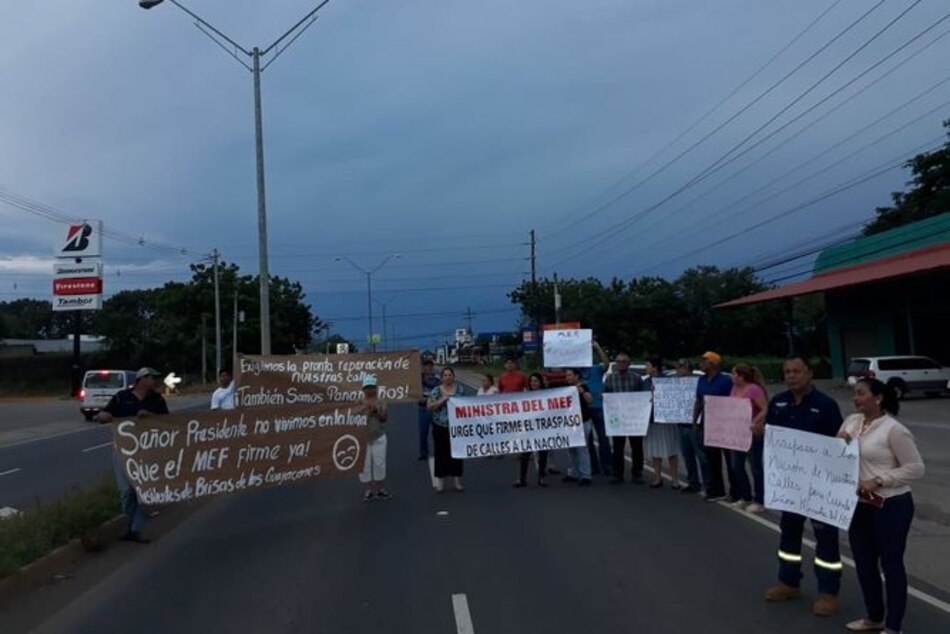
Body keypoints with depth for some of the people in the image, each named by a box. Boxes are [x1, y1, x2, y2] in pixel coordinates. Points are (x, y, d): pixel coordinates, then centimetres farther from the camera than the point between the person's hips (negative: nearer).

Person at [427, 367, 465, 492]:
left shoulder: (460, 389, 4)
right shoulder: (436, 390, 0)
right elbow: (430, 407, -6)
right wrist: (442, 400, -18)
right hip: (440, 426, -1)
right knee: (441, 453, 3)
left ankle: (458, 481, 15)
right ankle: (441, 482, 13)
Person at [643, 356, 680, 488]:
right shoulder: (645, 382, 8)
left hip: (666, 419, -5)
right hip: (650, 419, 5)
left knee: (671, 451, 1)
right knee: (654, 451, 10)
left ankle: (675, 479, 9)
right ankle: (657, 478, 21)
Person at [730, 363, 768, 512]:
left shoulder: (754, 389, -17)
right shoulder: (735, 388, 7)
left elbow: (765, 409, -21)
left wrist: (755, 422, -34)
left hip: (754, 433, -8)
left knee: (755, 466, 3)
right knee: (736, 465, 12)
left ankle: (759, 501, 14)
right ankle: (746, 497, 27)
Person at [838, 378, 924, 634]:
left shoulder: (894, 430, -15)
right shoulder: (851, 421, 5)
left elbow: (916, 468, -15)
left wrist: (878, 481, -21)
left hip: (890, 507, -7)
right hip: (859, 506, 7)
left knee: (891, 564, 5)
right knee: (864, 563, 15)